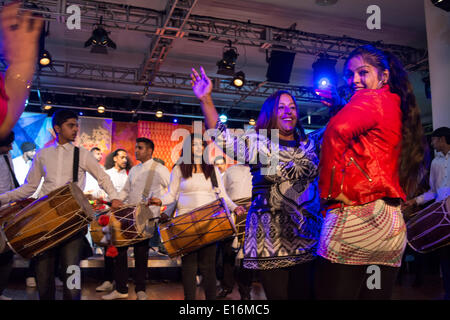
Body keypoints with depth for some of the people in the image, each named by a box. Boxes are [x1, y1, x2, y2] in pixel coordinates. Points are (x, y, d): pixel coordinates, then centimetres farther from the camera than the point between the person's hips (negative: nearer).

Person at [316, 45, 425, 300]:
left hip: (356, 217, -8)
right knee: (377, 294, 13)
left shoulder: (370, 99, -2)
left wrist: (329, 190, -14)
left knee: (336, 293, -2)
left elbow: (338, 130, -22)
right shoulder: (397, 106, 22)